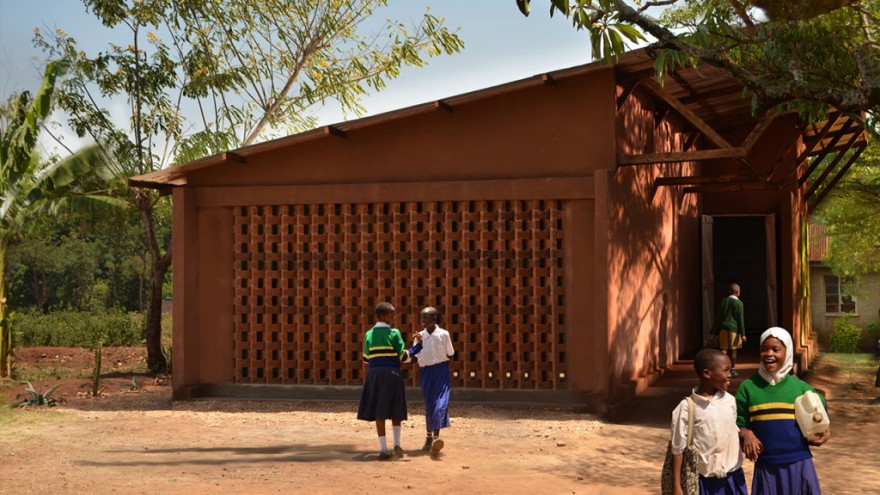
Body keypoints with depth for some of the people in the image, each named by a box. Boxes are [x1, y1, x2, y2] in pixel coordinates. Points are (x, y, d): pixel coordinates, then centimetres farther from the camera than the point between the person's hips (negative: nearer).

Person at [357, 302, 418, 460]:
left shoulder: (369, 334, 7)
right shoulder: (394, 333, -4)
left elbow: (366, 358, 12)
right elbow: (402, 356, -5)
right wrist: (411, 352, 16)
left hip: (374, 373, 3)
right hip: (391, 373, -3)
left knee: (379, 411, 3)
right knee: (395, 410, 12)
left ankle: (383, 449, -1)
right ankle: (397, 445, 8)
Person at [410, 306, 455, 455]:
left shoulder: (444, 334, -4)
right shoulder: (419, 336, 1)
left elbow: (450, 354, 5)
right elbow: (414, 356, -3)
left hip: (441, 371, -3)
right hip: (425, 372, 3)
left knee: (440, 402, -17)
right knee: (429, 404, 9)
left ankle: (436, 437, -25)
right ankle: (429, 436, 26)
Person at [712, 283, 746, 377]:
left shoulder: (724, 301, 5)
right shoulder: (739, 303, -5)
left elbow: (718, 316, 7)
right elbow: (741, 319, -7)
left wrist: (716, 330, 12)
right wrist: (742, 334, -5)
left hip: (723, 328, 3)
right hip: (734, 328, -3)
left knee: (724, 350, 3)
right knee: (733, 350, 8)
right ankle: (732, 369, 17)